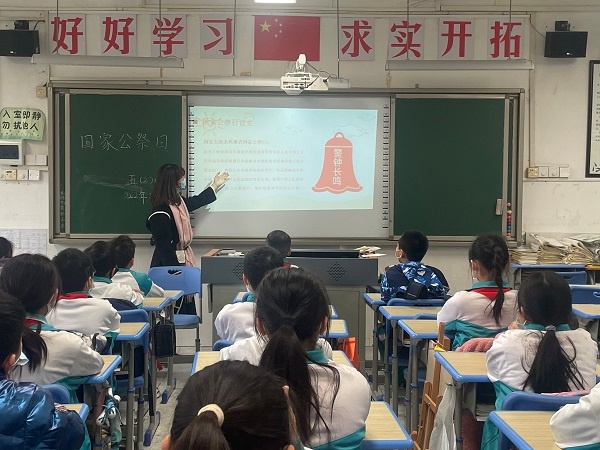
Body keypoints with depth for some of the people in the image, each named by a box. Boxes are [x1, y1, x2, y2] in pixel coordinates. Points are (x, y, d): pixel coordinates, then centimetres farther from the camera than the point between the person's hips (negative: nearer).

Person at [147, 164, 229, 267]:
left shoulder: (178, 202, 7)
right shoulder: (160, 214, -23)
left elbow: (196, 201, 28)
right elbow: (163, 247, -23)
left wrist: (215, 185, 39)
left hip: (183, 259, 10)